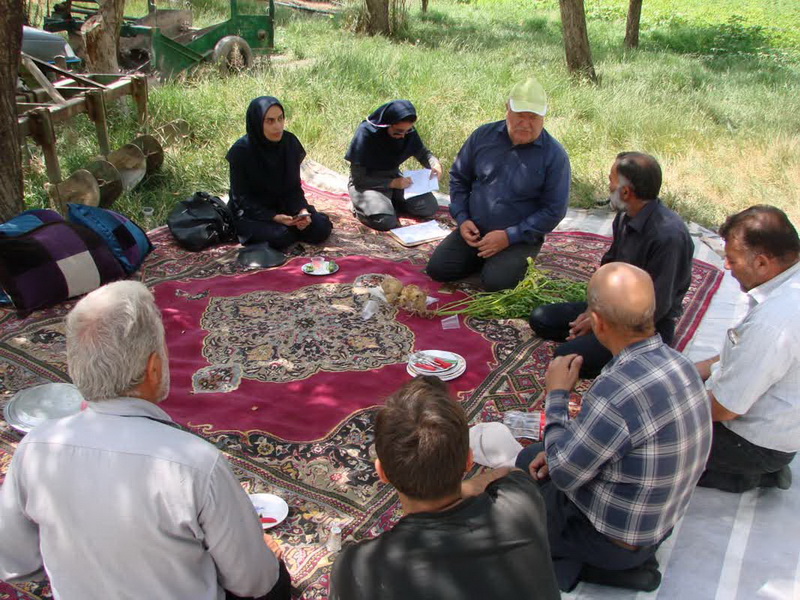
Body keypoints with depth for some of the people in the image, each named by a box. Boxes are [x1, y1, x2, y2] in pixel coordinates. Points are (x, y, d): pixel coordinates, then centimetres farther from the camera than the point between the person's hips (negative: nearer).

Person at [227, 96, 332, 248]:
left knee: (321, 227, -17)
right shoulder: (241, 151, -20)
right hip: (251, 212, -4)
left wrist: (302, 210, -19)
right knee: (280, 236, -30)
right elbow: (241, 197, -15)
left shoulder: (290, 142, -8)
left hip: (283, 206, 4)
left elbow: (295, 186, 0)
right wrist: (273, 217, -27)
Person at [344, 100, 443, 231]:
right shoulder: (366, 133, -24)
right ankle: (361, 206, 0)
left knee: (430, 208, -10)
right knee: (386, 221, -30)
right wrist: (392, 183, -28)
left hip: (394, 179, 6)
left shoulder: (408, 132, -10)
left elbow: (422, 153, 9)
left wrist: (435, 163, -16)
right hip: (367, 183, -5)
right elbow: (358, 178, -21)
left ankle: (390, 202, 9)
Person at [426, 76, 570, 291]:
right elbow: (459, 177, 11)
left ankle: (517, 262, 8)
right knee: (437, 268, -10)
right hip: (473, 231, 4)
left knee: (495, 282, -26)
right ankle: (482, 257, 16)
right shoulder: (483, 135, 0)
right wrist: (462, 218, -3)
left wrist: (509, 237, -17)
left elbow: (554, 210, -11)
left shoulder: (554, 155, -12)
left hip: (519, 239, -4)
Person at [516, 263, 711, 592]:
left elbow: (563, 474, -22)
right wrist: (565, 452, 1)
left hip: (614, 538, -7)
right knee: (528, 459, 25)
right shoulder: (677, 361, -10)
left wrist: (557, 395, -11)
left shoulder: (617, 390, -37)